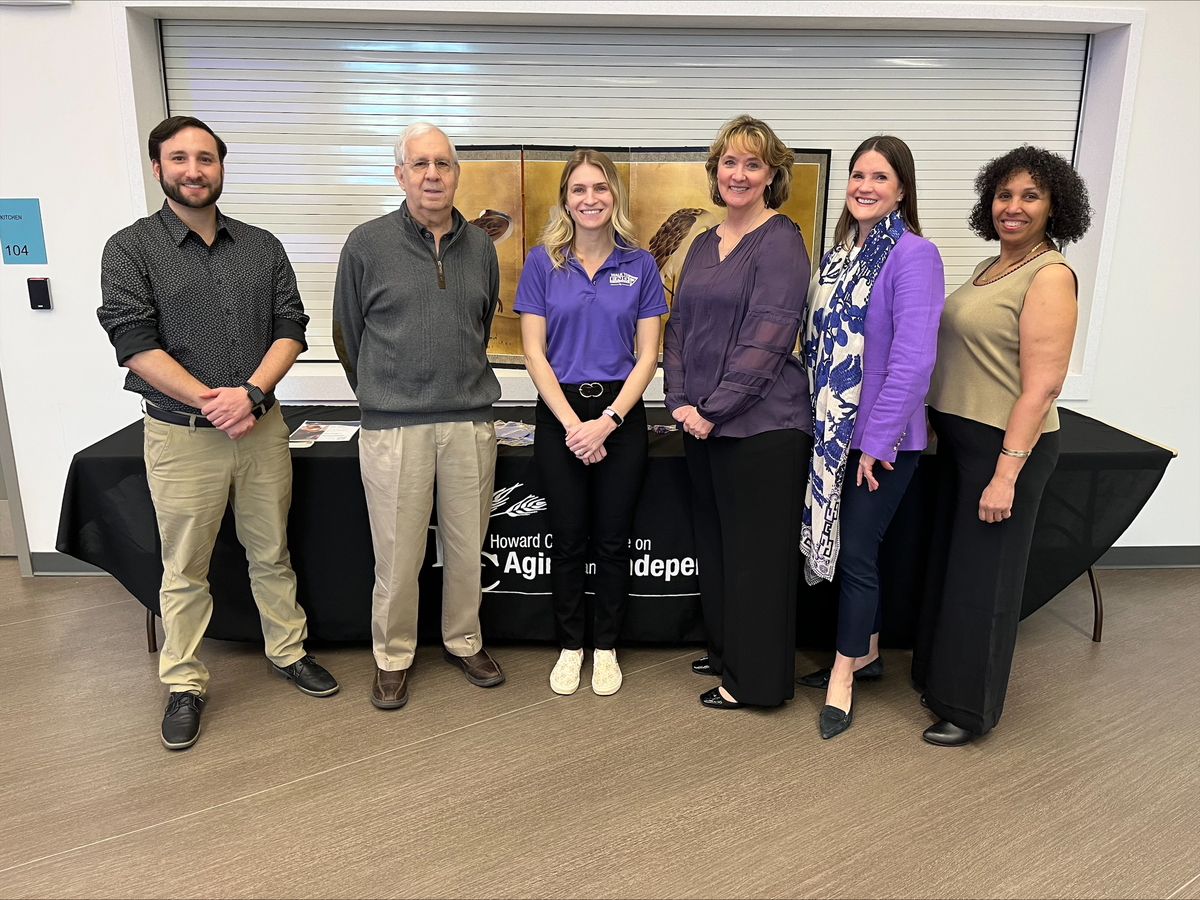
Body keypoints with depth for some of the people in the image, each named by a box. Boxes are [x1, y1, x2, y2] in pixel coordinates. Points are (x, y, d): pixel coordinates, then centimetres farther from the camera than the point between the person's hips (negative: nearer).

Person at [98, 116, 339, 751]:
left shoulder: (263, 247, 7)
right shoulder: (131, 249, -2)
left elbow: (290, 329, 1)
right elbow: (136, 343, -10)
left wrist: (249, 393, -14)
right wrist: (213, 403, -17)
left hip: (262, 428, 3)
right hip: (181, 435, -2)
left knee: (272, 553, 15)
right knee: (184, 570, 9)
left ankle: (288, 652, 31)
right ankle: (185, 685, 24)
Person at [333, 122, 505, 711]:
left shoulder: (480, 246, 9)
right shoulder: (367, 244, -1)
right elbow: (347, 332, 8)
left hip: (471, 421, 3)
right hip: (394, 426, -3)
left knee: (467, 545, 11)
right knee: (398, 553, 4)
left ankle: (464, 642, 31)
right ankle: (393, 657, 24)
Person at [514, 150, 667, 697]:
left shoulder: (639, 265, 2)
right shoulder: (542, 262, 1)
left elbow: (647, 355, -1)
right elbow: (534, 353, -3)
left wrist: (608, 421, -12)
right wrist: (572, 423, -12)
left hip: (620, 414, 0)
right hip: (560, 414, 0)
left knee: (613, 540, 8)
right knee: (568, 540, 8)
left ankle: (606, 647, 26)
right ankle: (569, 647, 26)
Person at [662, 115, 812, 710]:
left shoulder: (780, 241, -9)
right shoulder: (704, 244, 14)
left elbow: (766, 339, -17)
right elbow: (679, 325, 11)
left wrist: (713, 408, -17)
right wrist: (680, 401, -2)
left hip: (761, 422, -7)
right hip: (700, 423, 8)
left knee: (756, 549, 3)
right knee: (714, 542, 17)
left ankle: (756, 678, 19)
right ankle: (724, 650, 36)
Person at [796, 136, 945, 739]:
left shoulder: (913, 254, -14)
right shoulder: (841, 252, 9)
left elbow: (913, 357, -20)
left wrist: (877, 440, -20)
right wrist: (819, 417, 9)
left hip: (881, 436, -7)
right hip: (832, 428, 7)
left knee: (857, 550, 1)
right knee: (849, 544, 16)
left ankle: (843, 676, 18)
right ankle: (866, 653, 34)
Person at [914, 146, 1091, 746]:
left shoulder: (1050, 275, -14)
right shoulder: (988, 270, 11)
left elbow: (1042, 384, -20)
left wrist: (1006, 472, -22)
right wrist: (938, 423, 13)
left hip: (1006, 445, -8)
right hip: (958, 437, 8)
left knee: (982, 574, 4)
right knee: (948, 560, 18)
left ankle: (971, 707, 22)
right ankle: (942, 676, 36)